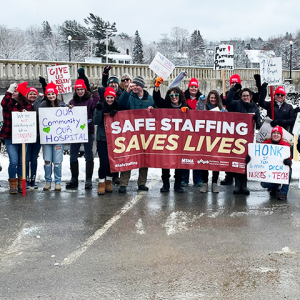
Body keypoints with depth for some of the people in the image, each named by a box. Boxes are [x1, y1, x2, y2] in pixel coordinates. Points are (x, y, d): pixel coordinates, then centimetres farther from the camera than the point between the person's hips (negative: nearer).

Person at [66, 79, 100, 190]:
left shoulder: (90, 100, 1)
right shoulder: (72, 102, 13)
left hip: (88, 131, -3)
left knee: (89, 155, 2)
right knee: (73, 156, 4)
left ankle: (88, 180, 8)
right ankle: (74, 179, 15)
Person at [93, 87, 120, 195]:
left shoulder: (117, 108, 5)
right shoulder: (100, 107, 0)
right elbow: (95, 122, -9)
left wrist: (115, 114, -14)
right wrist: (98, 110, -22)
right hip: (102, 138, -2)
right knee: (104, 161, -9)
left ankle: (108, 183, 21)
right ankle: (101, 184, 1)